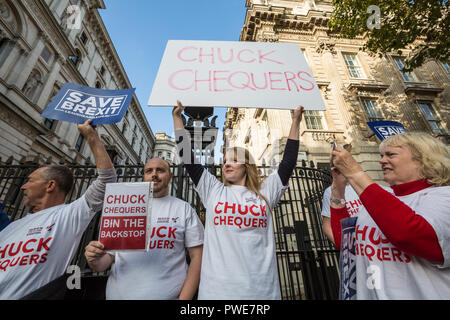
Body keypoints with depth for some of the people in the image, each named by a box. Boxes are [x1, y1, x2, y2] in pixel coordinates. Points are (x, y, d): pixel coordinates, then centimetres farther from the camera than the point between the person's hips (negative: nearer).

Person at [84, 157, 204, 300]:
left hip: (167, 295, -2)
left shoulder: (184, 209, -4)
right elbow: (109, 255, 8)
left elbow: (197, 256, -6)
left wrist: (184, 297, -15)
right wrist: (95, 261, -13)